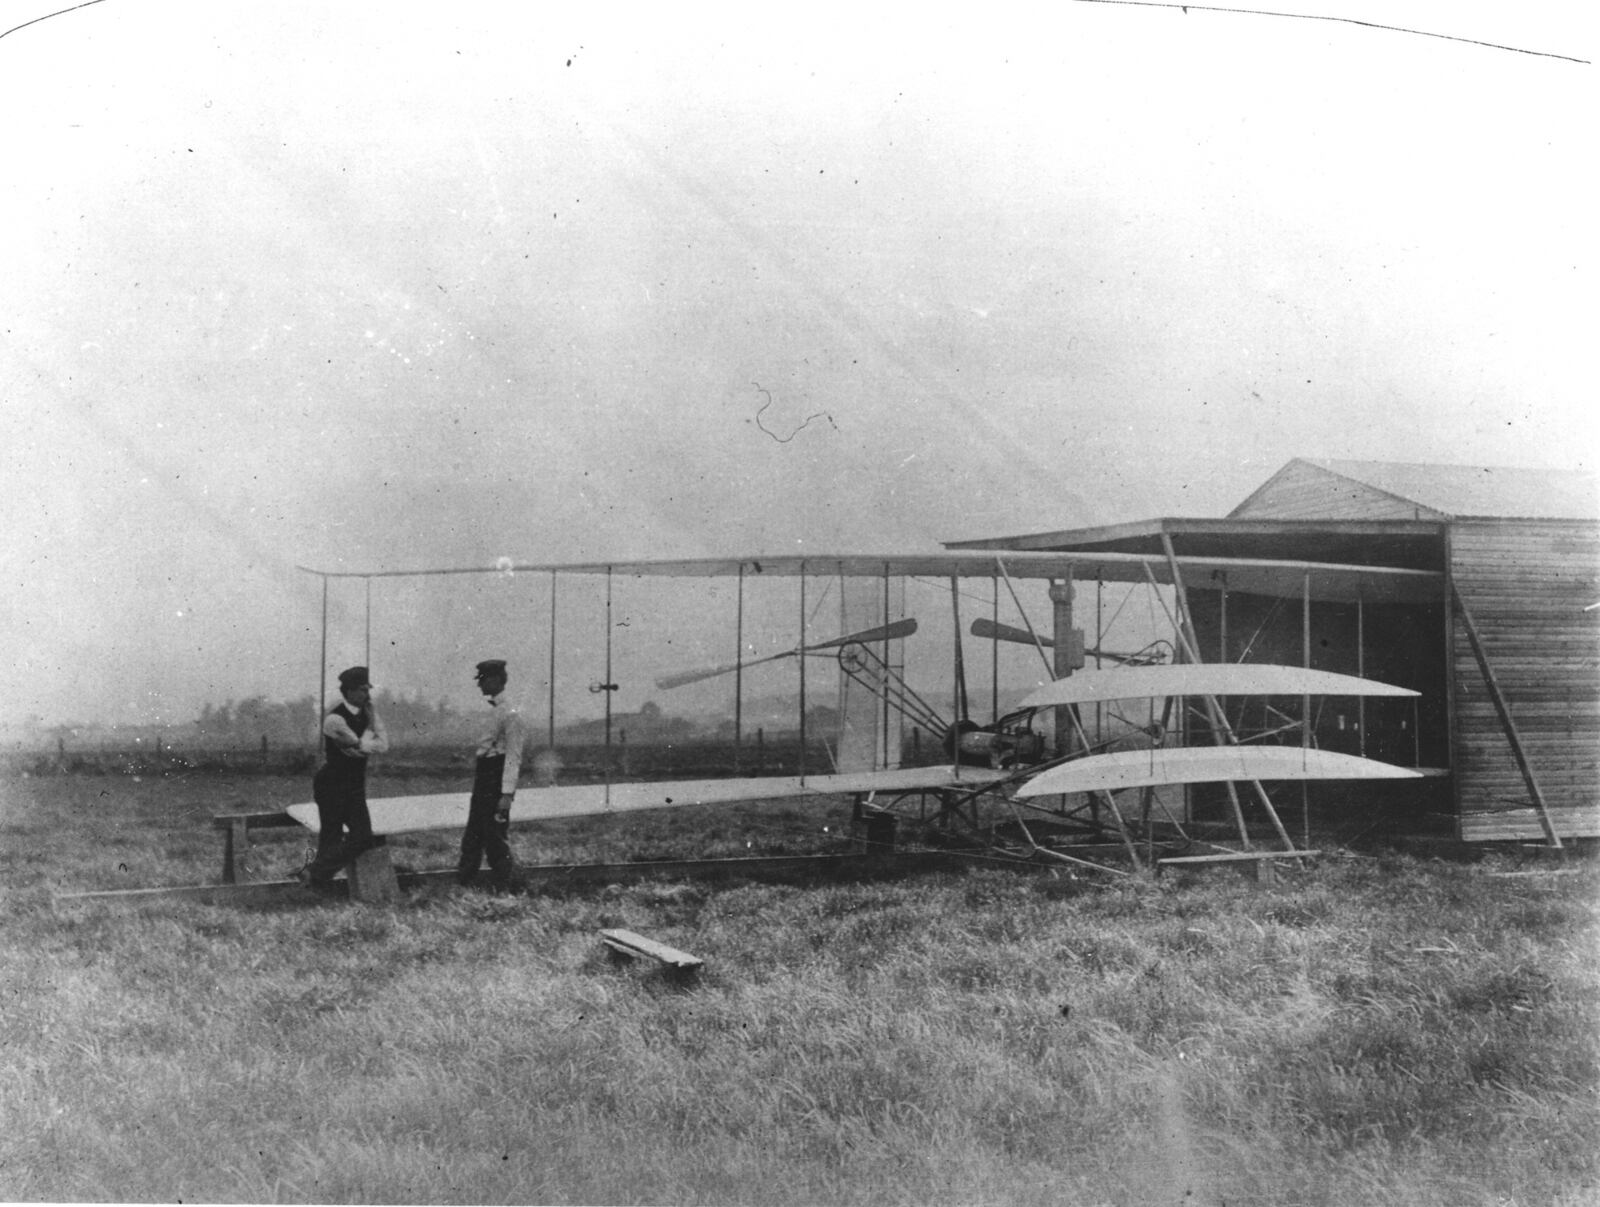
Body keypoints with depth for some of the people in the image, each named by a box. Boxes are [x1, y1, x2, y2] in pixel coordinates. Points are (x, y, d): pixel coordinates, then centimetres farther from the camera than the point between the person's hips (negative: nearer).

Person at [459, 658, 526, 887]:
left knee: (494, 836, -3)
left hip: (497, 774, -9)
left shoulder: (509, 713, -17)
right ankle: (463, 880, 19)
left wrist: (507, 793, -23)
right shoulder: (491, 708, 12)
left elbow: (513, 756, -20)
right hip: (483, 774, 9)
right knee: (473, 833, 12)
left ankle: (504, 882, 9)